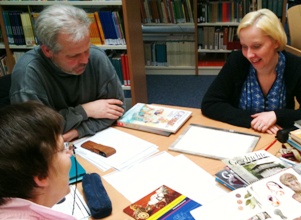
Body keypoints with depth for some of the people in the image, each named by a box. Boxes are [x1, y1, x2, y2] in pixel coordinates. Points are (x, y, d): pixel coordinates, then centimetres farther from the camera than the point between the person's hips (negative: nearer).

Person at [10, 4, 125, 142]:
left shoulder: (97, 58, -12)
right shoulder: (27, 72, -22)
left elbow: (117, 107, -6)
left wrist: (77, 131, -19)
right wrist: (85, 110, -18)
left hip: (94, 140, 2)